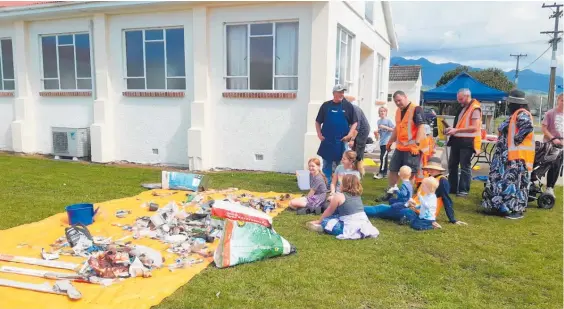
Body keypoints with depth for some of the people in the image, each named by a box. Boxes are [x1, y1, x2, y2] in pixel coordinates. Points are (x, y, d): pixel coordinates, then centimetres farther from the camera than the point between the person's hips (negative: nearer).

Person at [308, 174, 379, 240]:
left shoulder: (339, 196, -2)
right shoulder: (358, 195, 17)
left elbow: (329, 211, 10)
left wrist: (319, 221, 24)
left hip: (350, 227, -7)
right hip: (364, 225, 7)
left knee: (325, 221, 4)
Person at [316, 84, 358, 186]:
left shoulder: (348, 106, 0)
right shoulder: (326, 105, 2)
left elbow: (354, 122, 4)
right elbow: (318, 122, 9)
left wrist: (349, 135, -8)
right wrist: (319, 134, -1)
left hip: (342, 141, -1)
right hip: (327, 141, 1)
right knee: (326, 165, 9)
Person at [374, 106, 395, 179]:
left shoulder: (388, 120, -7)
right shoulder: (379, 121, 10)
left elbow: (393, 129, -13)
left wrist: (385, 127, -20)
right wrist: (376, 132, -1)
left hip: (387, 142, -7)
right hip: (381, 142, 7)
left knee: (383, 157, -11)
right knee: (383, 157, 12)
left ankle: (381, 173, -7)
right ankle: (385, 172, 20)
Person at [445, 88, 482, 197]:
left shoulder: (475, 109, -12)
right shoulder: (462, 107, 16)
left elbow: (475, 127, -20)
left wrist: (456, 130, -22)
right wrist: (452, 129, 6)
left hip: (467, 141, -9)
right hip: (457, 140, 9)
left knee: (465, 166, -2)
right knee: (452, 164, 11)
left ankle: (464, 190, 5)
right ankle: (452, 188, 20)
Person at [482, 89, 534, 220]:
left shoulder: (522, 114, -13)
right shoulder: (515, 114, 17)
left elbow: (528, 127, -31)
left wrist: (517, 139, -23)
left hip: (517, 156, -10)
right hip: (508, 155, 10)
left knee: (515, 181, -6)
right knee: (502, 179, 13)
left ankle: (517, 210, 0)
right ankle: (502, 206, 21)